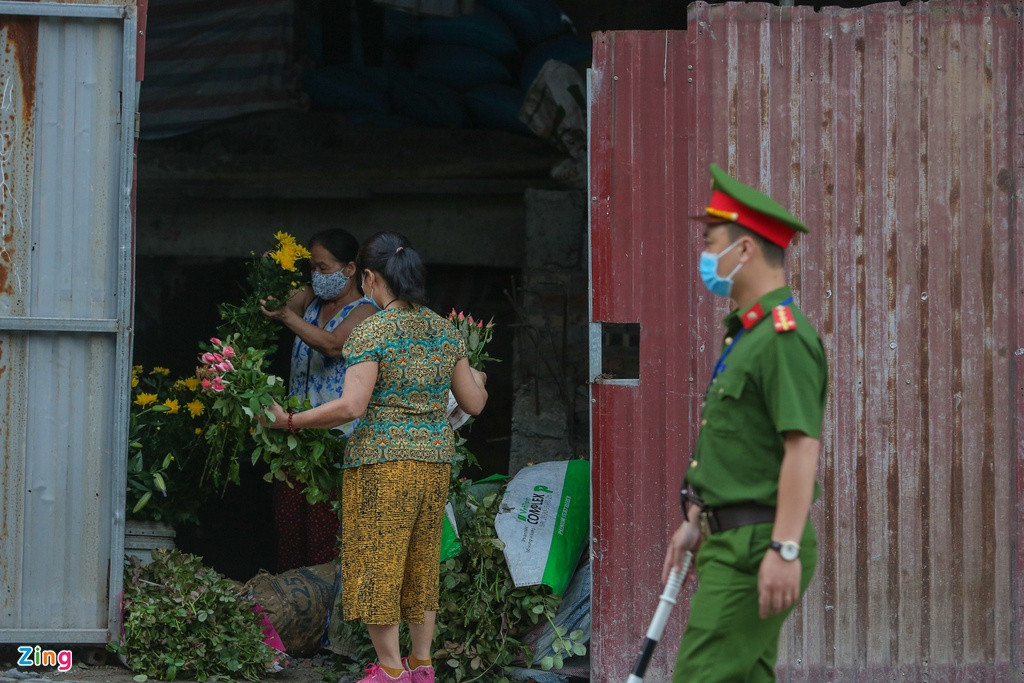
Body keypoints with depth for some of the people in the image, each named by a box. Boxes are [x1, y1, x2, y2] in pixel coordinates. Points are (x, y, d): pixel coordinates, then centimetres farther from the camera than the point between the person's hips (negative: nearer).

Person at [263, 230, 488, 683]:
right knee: (421, 563, 16)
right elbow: (473, 403, 11)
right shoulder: (446, 332, 7)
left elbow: (352, 406, -19)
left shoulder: (372, 331, -11)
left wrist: (291, 421, -10)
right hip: (436, 460, 6)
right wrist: (478, 381, 34)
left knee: (377, 564, 2)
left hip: (381, 460, -6)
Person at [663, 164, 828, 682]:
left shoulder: (786, 337, -15)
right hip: (732, 541, 10)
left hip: (758, 544, -10)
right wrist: (696, 521, 24)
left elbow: (803, 448, -23)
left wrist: (785, 549, -28)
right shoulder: (745, 334, 18)